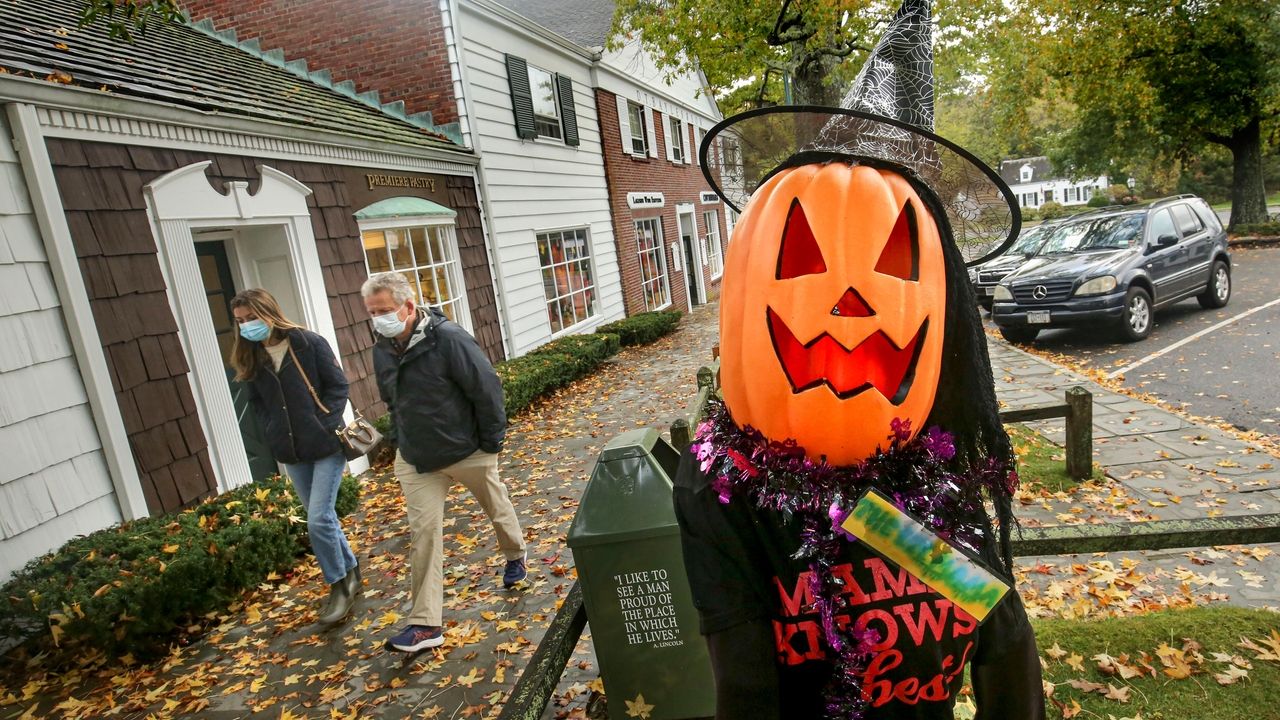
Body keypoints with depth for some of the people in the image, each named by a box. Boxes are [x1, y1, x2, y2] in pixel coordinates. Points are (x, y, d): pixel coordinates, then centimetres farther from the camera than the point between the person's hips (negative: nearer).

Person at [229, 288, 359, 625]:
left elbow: (337, 385, -7)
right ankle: (350, 570, 33)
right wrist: (274, 435, 2)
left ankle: (339, 584, 10)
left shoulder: (309, 343, -9)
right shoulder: (251, 358, 5)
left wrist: (325, 427, -13)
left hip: (326, 446, -5)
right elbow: (258, 403, 15)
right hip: (291, 453, 5)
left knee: (318, 519, -9)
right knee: (321, 518, 13)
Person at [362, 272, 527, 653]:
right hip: (416, 458, 5)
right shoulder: (383, 351, -2)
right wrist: (403, 440, 13)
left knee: (497, 508, 19)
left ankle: (515, 557, 50)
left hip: (468, 451, -4)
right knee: (422, 530, -2)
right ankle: (426, 624, 5)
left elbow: (487, 388, -20)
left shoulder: (448, 338, -23)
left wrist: (491, 441, -15)